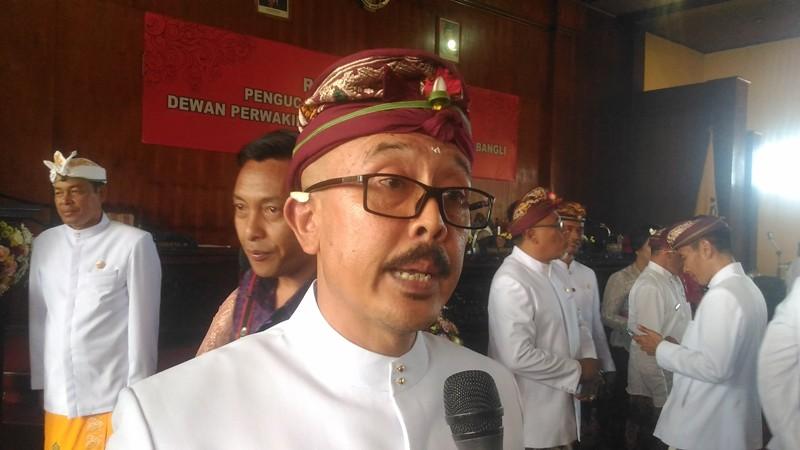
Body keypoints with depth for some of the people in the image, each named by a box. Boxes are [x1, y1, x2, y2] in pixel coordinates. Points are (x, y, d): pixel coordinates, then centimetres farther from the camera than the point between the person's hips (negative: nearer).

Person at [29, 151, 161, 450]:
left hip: (112, 399, -4)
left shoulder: (134, 243, -10)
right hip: (57, 398, 4)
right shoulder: (43, 244, 6)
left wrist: (138, 393, -3)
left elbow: (143, 321, -7)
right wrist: (39, 381, 11)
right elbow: (37, 318, 10)